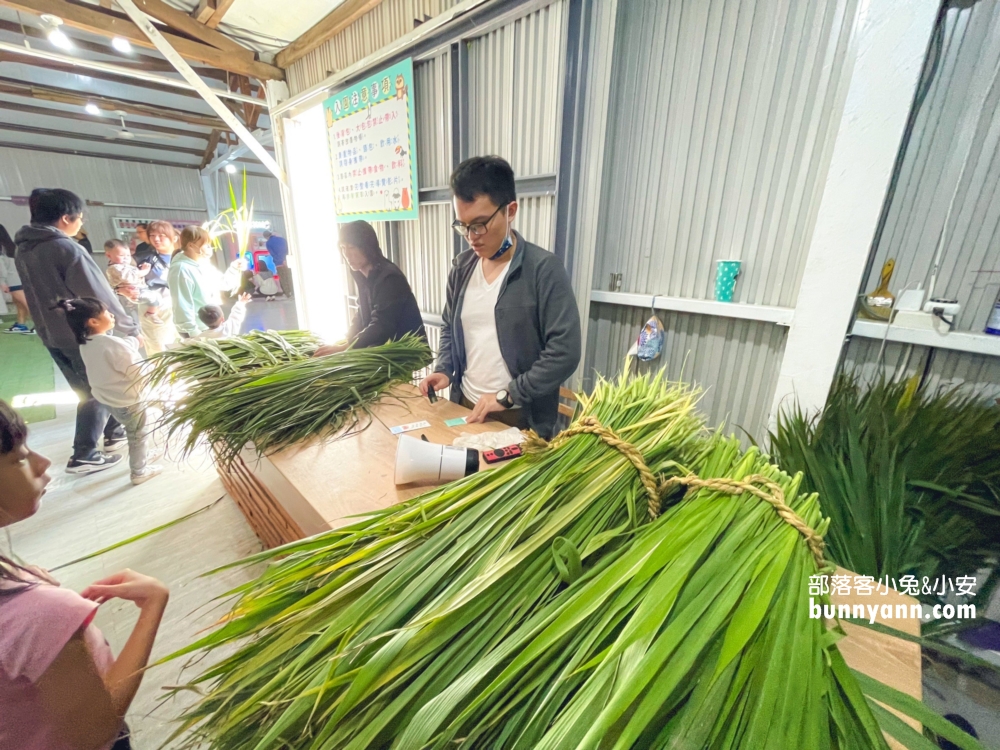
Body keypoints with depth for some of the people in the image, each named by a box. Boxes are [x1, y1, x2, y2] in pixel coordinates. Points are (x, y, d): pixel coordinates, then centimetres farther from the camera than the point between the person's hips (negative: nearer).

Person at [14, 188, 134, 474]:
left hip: (52, 335, 8)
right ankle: (84, 456, 7)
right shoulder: (67, 248, -17)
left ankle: (114, 433, 31)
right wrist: (131, 328, -8)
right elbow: (100, 296, -16)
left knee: (88, 389, 19)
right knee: (99, 392, 2)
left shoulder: (23, 250, 8)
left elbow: (41, 294, 13)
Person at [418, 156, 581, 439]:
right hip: (465, 406, 5)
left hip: (520, 417, -5)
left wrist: (507, 396, -18)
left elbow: (564, 352, -18)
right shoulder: (461, 267, 4)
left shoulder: (544, 269, -14)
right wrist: (444, 369, -1)